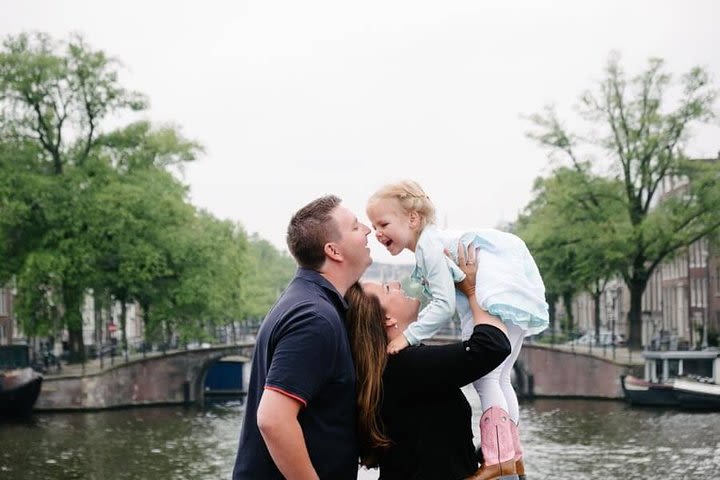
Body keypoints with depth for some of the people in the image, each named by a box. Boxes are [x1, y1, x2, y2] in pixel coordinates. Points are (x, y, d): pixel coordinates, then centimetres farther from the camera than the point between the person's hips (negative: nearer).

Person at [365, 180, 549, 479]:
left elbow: (445, 305, -16)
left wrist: (408, 336, -15)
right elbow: (440, 302, 19)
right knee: (498, 379, 17)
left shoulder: (428, 244, -11)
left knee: (484, 378, -14)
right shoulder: (434, 241, 21)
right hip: (517, 304, 11)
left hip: (498, 302, -11)